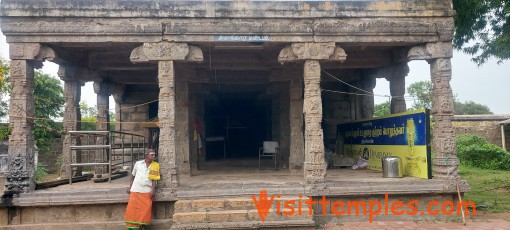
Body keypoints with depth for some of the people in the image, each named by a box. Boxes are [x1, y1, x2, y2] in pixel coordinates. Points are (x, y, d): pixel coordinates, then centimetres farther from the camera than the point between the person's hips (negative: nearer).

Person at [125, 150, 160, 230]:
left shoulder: (155, 165, 7)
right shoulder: (138, 163, 9)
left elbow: (154, 179, 4)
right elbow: (132, 176, 17)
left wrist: (153, 190, -7)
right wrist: (130, 187, 9)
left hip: (147, 191, 0)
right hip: (135, 190, 1)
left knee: (145, 210, -6)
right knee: (132, 209, -5)